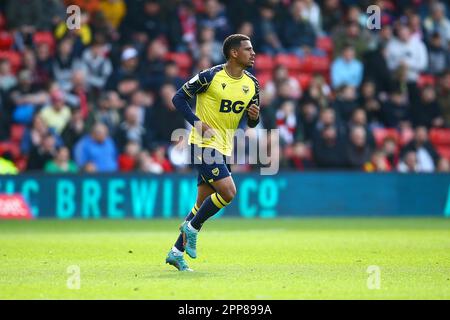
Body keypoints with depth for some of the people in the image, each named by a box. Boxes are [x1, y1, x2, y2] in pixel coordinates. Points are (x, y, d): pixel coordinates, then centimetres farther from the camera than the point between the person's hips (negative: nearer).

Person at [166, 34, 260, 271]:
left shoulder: (251, 84, 6)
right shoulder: (211, 76, -13)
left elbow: (251, 123, 14)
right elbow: (179, 98, -6)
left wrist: (254, 116, -10)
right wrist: (198, 123, -18)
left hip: (223, 148, 7)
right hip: (204, 144, -7)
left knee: (203, 202, 8)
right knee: (228, 191, -20)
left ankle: (176, 252, 16)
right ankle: (192, 227, 0)